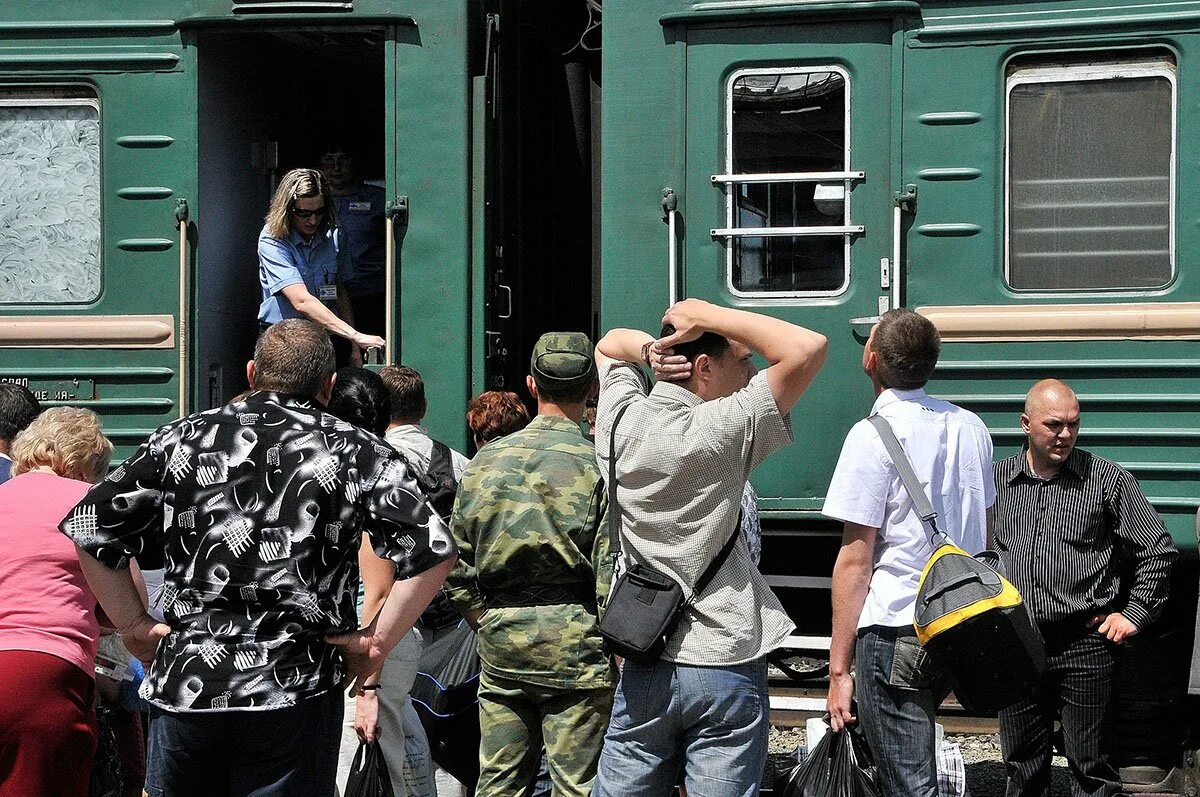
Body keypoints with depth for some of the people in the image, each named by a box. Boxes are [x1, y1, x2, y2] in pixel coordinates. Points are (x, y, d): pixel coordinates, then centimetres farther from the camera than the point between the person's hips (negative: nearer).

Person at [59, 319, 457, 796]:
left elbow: (88, 530, 5)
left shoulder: (182, 439, 6)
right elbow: (432, 551, -10)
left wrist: (134, 626, 10)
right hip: (295, 692, -2)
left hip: (183, 684, 2)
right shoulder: (355, 452, 0)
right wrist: (376, 643, -2)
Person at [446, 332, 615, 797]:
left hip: (500, 646, 4)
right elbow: (611, 573, -12)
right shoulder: (597, 466, -8)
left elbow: (455, 562, 8)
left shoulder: (488, 459, 5)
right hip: (574, 646, -4)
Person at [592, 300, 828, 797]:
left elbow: (610, 344, 23)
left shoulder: (620, 423, 2)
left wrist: (649, 348, 1)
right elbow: (809, 348, -19)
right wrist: (707, 316, -11)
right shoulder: (720, 432, -15)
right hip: (724, 667, -5)